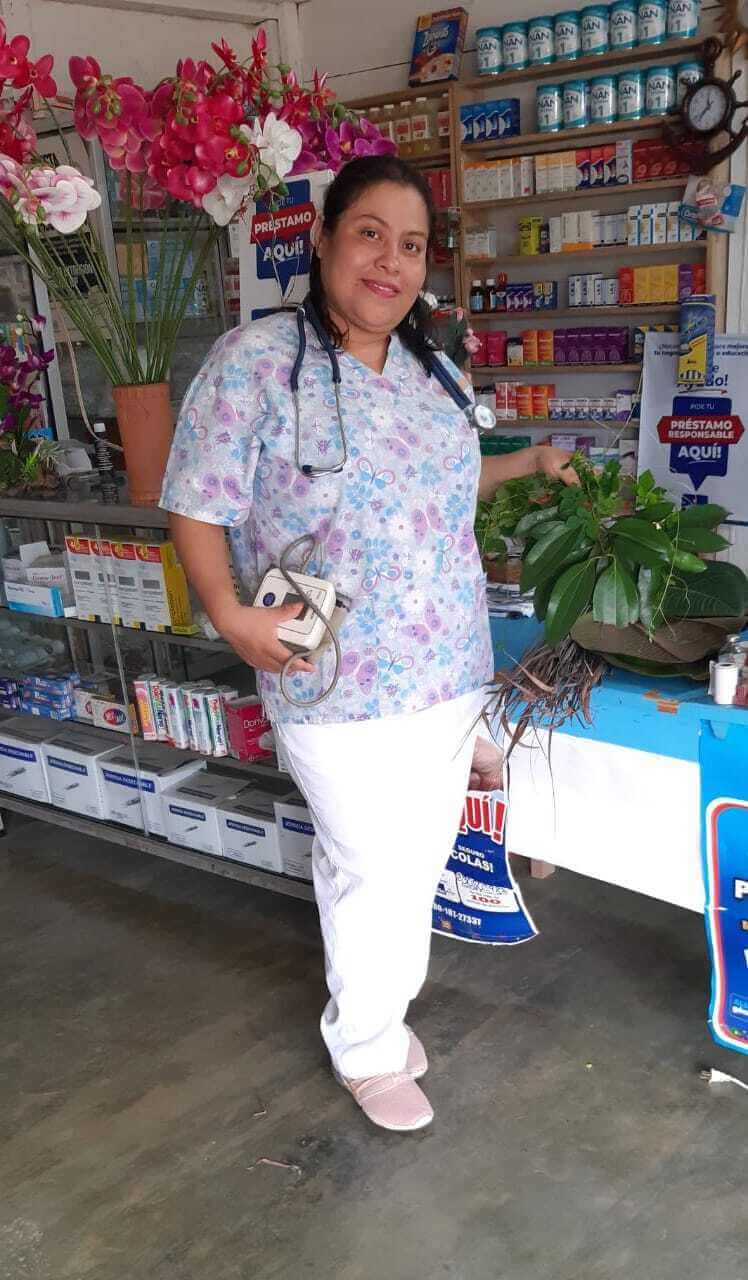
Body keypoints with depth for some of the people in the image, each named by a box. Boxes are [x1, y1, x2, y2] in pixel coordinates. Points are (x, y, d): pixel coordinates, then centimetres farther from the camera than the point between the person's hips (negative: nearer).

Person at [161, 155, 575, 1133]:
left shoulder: (420, 367, 8)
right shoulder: (256, 360, -13)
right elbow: (198, 509, -13)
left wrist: (527, 463, 21)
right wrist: (231, 613, -28)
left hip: (449, 675, 7)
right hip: (342, 687, -7)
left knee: (421, 855, 18)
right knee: (372, 868, 6)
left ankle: (384, 1001, 42)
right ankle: (366, 1044, 31)